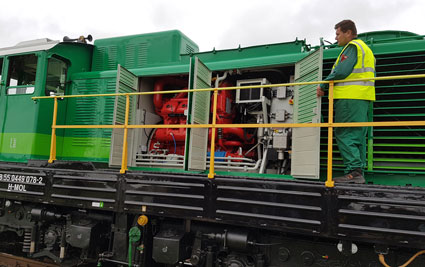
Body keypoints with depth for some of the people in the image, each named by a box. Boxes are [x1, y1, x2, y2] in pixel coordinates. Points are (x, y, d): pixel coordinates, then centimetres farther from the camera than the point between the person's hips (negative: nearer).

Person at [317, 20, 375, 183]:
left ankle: (353, 172, -14)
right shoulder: (365, 48, 28)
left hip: (350, 97, -10)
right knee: (357, 137, 8)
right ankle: (359, 173, 10)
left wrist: (323, 86, -7)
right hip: (362, 98, 10)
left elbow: (341, 71, -17)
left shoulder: (352, 47, -4)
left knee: (344, 135, -10)